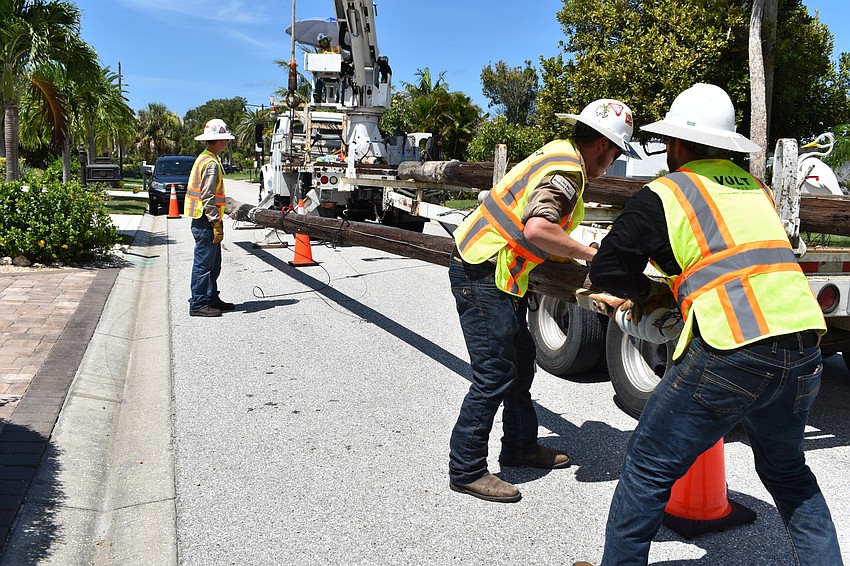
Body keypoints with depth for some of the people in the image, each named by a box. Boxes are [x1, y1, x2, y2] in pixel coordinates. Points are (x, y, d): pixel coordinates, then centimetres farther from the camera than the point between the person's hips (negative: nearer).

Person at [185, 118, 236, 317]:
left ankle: (212, 299, 26)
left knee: (213, 264, 17)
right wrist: (217, 224, -20)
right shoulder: (211, 163, -16)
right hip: (205, 223, -11)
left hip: (204, 223, 11)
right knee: (204, 264, -4)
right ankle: (198, 304, 2)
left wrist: (216, 223, 21)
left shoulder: (204, 159, 17)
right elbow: (208, 198, -21)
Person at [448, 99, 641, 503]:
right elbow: (537, 230, -34)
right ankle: (466, 471, 7)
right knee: (494, 376, -5)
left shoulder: (559, 153, 13)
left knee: (520, 362, 19)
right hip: (483, 276, -11)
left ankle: (520, 446, 34)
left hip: (500, 275, 11)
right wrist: (589, 254, -21)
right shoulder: (567, 170, -18)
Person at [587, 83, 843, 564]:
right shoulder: (758, 190, 20)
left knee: (649, 470, 8)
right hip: (803, 353, 7)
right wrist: (669, 295, 28)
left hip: (731, 354, -7)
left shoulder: (664, 194, 2)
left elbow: (606, 271, 1)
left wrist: (644, 294, 21)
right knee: (787, 471, 29)